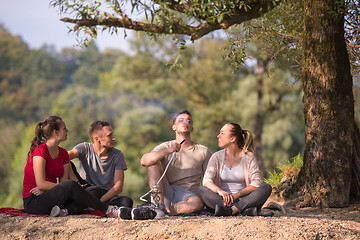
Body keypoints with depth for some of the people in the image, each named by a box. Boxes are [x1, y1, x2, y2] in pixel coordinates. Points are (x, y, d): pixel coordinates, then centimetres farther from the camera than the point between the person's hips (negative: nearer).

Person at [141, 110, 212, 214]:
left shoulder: (203, 151, 12)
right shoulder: (165, 147, 10)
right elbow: (144, 161, -9)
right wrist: (168, 151, -22)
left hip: (187, 196, -1)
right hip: (166, 193, 1)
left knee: (198, 203, -35)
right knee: (154, 163, -18)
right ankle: (159, 203, -30)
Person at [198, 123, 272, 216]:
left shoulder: (248, 156, 3)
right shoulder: (217, 157, 7)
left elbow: (257, 183, -8)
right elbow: (207, 180, -7)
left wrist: (237, 194, -22)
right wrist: (220, 191, -29)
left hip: (243, 199, -1)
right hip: (222, 200, 1)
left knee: (267, 188, -25)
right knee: (202, 190, -26)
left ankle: (231, 210, -43)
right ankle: (244, 209, -45)